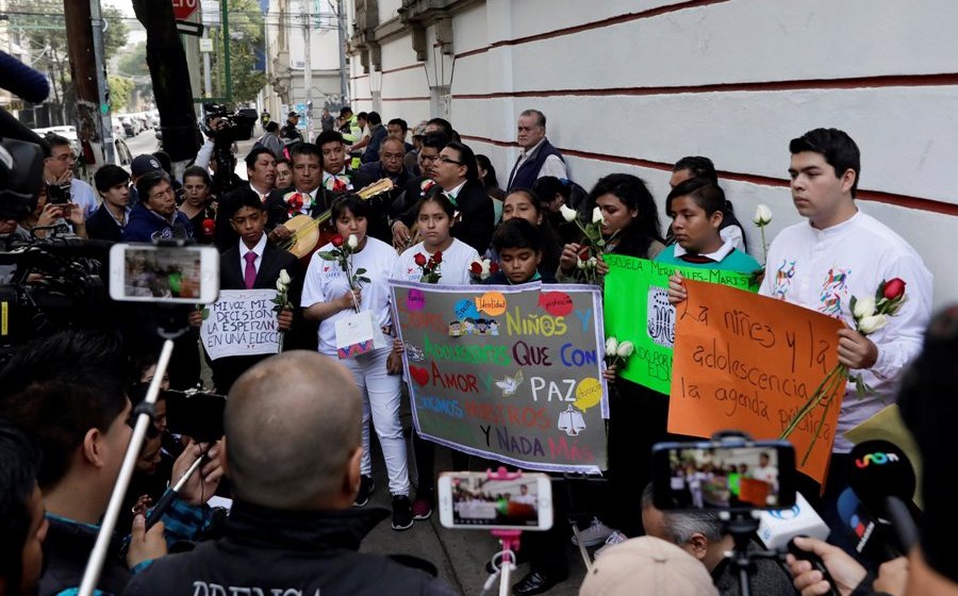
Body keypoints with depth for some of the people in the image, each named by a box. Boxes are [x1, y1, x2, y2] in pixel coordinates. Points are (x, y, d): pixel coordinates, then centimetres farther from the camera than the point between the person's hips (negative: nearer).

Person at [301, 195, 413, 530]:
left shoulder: (386, 254, -5)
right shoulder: (322, 258, -1)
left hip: (380, 351, -2)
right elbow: (309, 310, 1)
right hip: (339, 354, 2)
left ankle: (399, 493, 7)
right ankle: (362, 475, 38)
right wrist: (340, 303, -15)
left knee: (388, 424, -2)